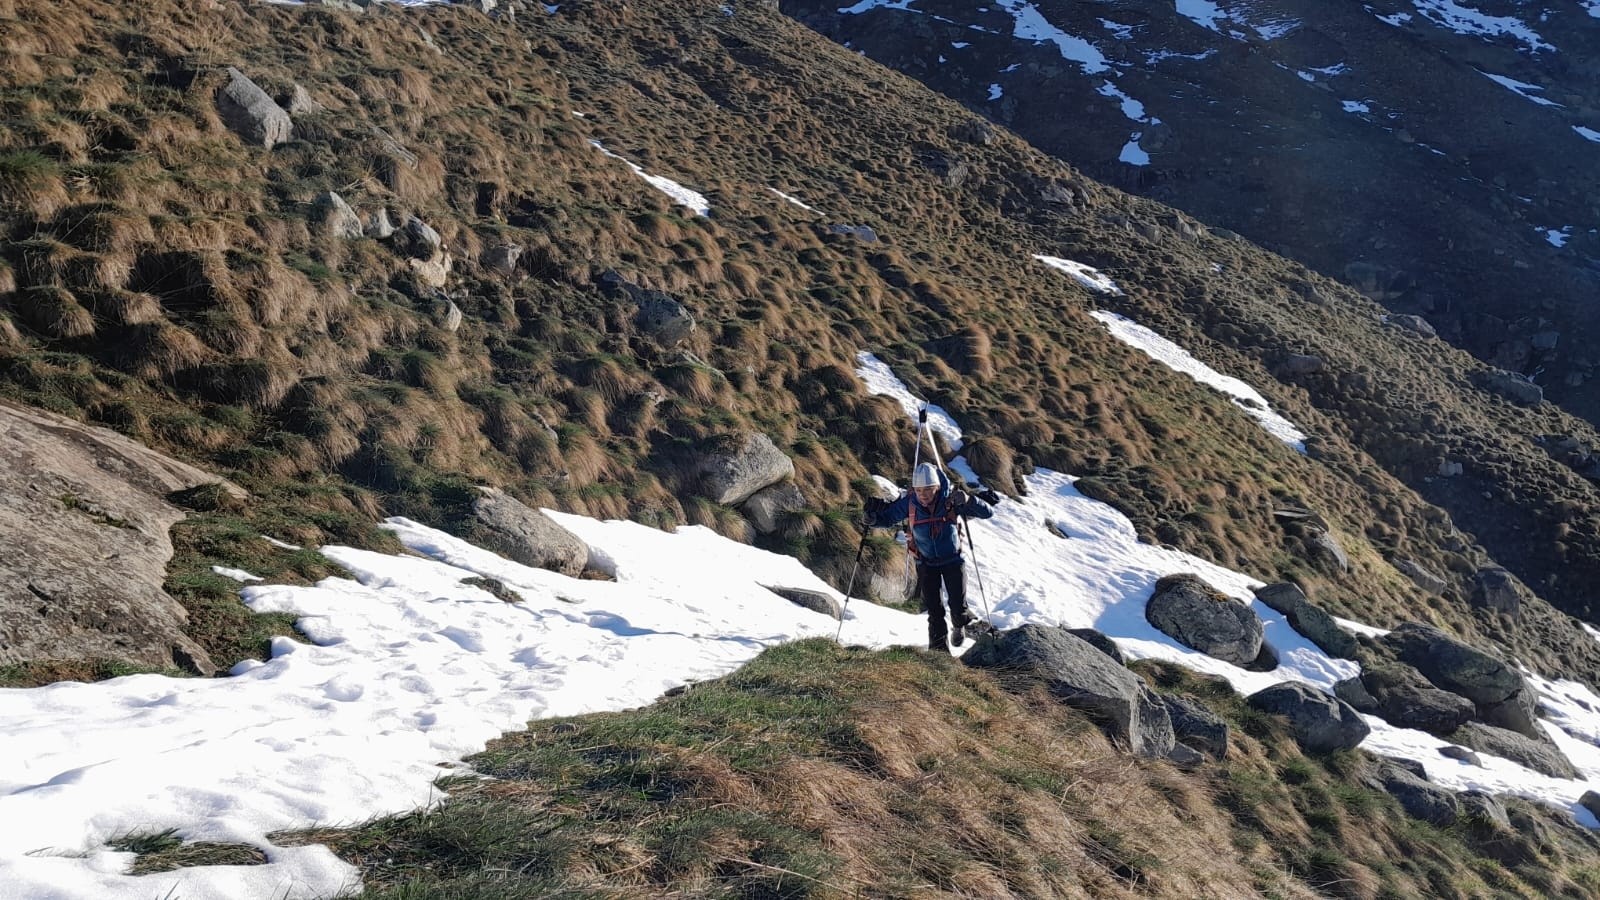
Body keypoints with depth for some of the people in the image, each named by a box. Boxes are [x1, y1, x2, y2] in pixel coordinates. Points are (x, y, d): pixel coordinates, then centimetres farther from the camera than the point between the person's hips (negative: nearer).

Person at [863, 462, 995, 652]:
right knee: (934, 613, 2)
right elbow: (887, 517, -5)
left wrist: (968, 500, -40)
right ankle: (939, 650, 21)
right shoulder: (908, 502, -19)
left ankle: (959, 626, 37)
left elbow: (987, 513, -21)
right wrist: (872, 518, -28)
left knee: (959, 610, 2)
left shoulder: (951, 499, -22)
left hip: (953, 560, -1)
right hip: (926, 563, 1)